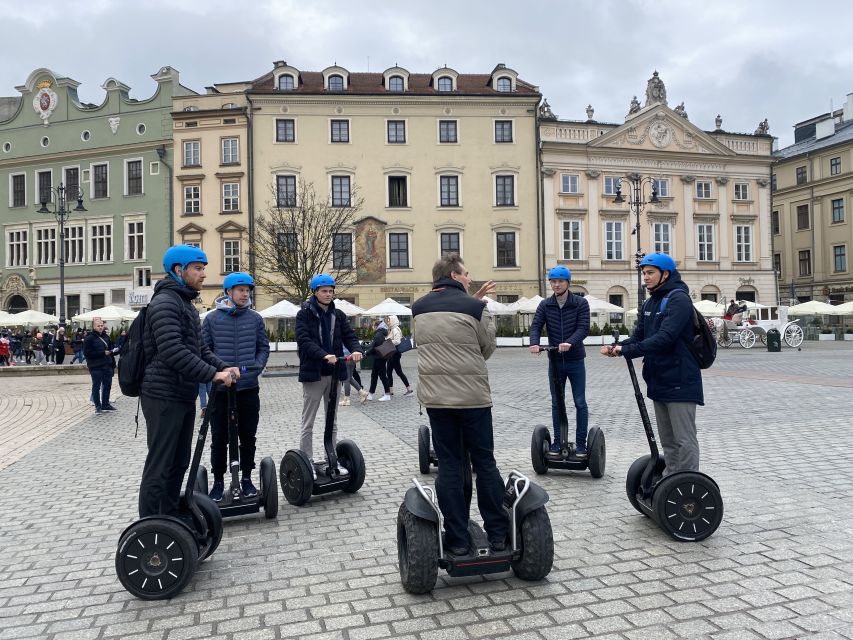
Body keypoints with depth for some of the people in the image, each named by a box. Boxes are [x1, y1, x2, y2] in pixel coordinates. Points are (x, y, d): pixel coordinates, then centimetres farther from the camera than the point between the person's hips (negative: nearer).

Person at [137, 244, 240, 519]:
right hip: (164, 396, -10)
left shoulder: (187, 305, 18)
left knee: (180, 462, 17)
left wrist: (223, 367, 2)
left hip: (184, 396, 10)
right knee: (159, 465, -3)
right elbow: (173, 352, -25)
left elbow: (199, 347, 19)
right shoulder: (165, 302, -14)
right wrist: (212, 374, -23)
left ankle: (170, 520, 29)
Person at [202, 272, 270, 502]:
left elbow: (264, 347, 9)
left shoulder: (255, 318, 4)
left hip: (249, 388, 2)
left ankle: (246, 478, 24)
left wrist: (257, 366, -7)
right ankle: (218, 481, 21)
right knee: (219, 438, 7)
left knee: (248, 437, 10)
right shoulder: (213, 318, 0)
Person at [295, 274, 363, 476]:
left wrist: (356, 349, -22)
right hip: (313, 373, -5)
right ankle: (307, 463, 12)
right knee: (308, 423, 3)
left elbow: (349, 335, 1)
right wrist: (324, 355, -33)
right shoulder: (304, 314, -5)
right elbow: (304, 340, -17)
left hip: (334, 373, 5)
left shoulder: (338, 315, 10)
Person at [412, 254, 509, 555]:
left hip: (435, 397, 4)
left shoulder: (419, 308, 6)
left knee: (449, 467, 8)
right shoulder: (475, 308, -8)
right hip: (473, 397, -3)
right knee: (485, 464, 9)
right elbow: (488, 348, 2)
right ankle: (498, 535, 17)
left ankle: (457, 540, 12)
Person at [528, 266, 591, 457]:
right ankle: (558, 441, 20)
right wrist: (534, 343, -28)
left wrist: (570, 342, -34)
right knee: (556, 403, 10)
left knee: (580, 403, 2)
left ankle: (581, 443, 11)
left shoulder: (580, 303, -4)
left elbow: (583, 328, -15)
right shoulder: (545, 305, 3)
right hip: (555, 361, 3)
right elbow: (536, 326, -6)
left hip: (575, 361, -2)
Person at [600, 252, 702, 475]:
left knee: (685, 440, -4)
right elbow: (639, 336, 10)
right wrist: (617, 347, -10)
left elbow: (665, 337, -24)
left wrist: (627, 350, -27)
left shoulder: (679, 299, -13)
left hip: (679, 381, -9)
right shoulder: (650, 303, 14)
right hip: (659, 380, 9)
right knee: (667, 440, 17)